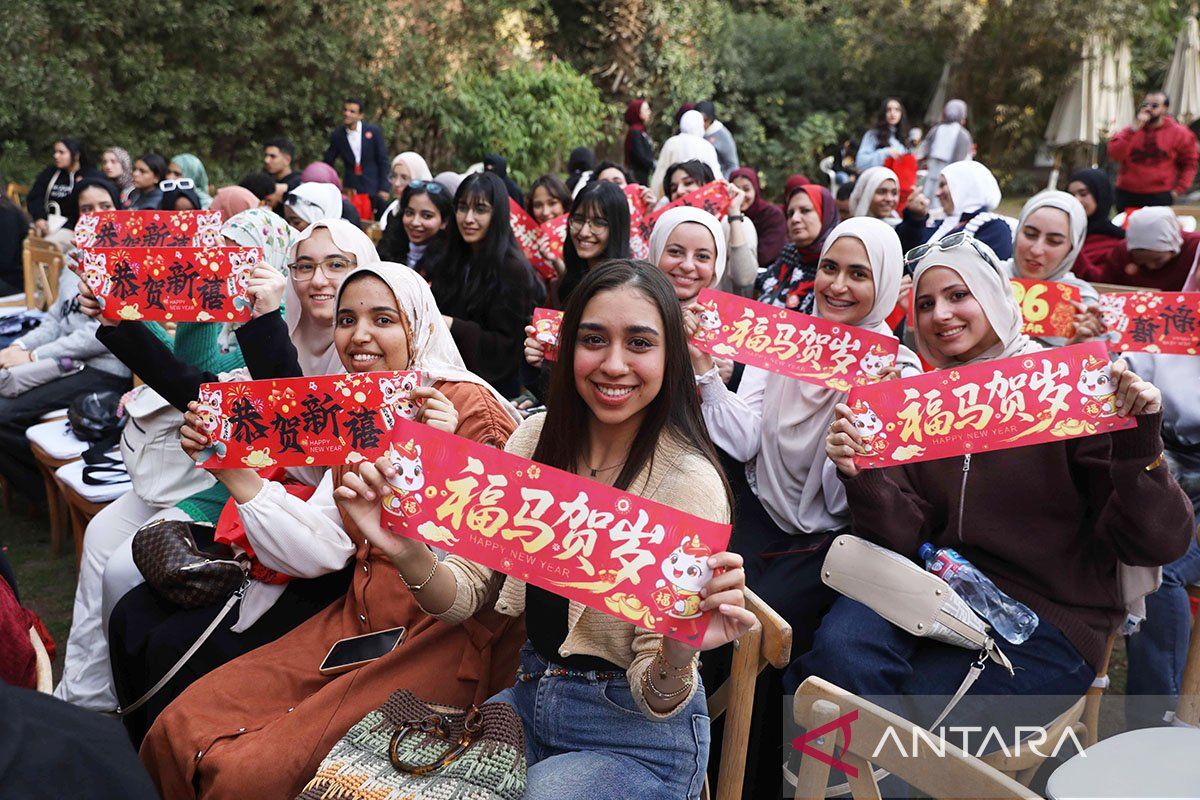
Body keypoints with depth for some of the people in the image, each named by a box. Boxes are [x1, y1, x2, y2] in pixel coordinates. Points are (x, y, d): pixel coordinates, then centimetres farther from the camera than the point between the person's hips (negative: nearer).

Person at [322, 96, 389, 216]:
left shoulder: (374, 131, -3)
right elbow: (327, 162, 11)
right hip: (350, 188, 1)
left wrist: (384, 188, -4)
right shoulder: (337, 135, 2)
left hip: (373, 187, -1)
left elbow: (383, 160, 0)